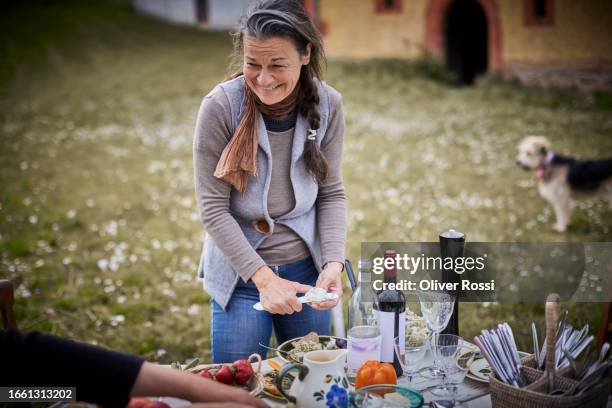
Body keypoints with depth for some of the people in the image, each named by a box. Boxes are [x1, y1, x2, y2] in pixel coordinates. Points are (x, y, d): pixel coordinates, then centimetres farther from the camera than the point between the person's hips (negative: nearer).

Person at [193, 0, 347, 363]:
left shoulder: (327, 104, -9)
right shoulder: (221, 106, -18)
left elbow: (332, 193, -1)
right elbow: (213, 207, -16)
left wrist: (333, 263, -14)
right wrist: (263, 277, -19)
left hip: (306, 271, 3)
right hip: (240, 274, -2)